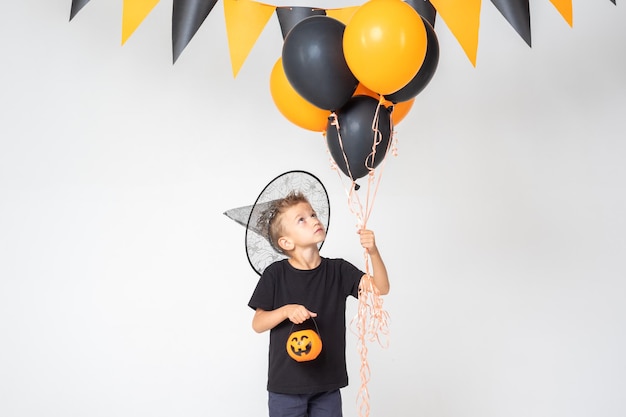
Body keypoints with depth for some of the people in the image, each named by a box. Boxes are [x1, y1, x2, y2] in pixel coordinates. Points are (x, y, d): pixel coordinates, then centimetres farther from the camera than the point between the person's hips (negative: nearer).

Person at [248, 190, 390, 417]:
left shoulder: (338, 270, -2)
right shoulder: (275, 274, -8)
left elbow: (381, 288, -10)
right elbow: (257, 324, -5)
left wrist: (373, 252, -26)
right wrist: (286, 310, -23)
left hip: (328, 385, 2)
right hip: (285, 386, -2)